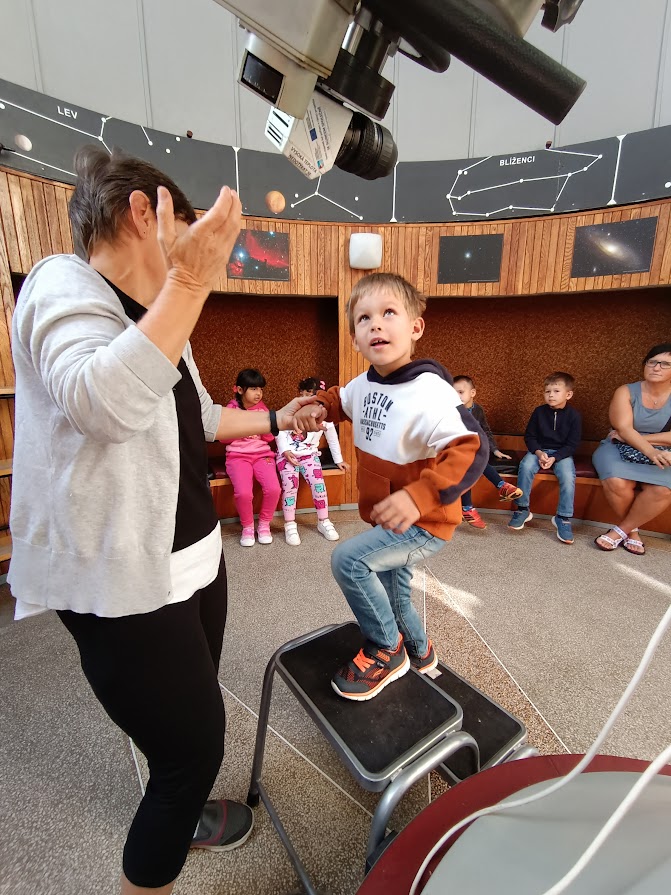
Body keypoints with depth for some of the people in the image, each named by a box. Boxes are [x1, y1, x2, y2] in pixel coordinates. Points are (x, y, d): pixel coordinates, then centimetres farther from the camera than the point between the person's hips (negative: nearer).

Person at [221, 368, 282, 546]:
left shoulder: (262, 408, 9)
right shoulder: (231, 408, 2)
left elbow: (270, 438, 10)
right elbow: (224, 438, 2)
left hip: (262, 454, 2)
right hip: (238, 456, -2)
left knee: (273, 489, -25)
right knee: (243, 493, -29)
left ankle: (264, 525, 2)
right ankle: (247, 527, 1)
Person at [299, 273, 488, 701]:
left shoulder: (429, 393, -28)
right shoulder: (364, 384, -3)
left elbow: (472, 449, -35)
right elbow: (342, 401, 19)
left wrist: (418, 496, -47)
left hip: (423, 525, -8)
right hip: (388, 522, 8)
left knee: (348, 559, -23)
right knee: (392, 594, 24)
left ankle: (385, 652, 5)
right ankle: (419, 652, 55)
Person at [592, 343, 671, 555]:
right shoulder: (626, 392, -2)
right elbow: (623, 428, -15)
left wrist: (638, 438, -14)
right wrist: (650, 451, -31)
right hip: (618, 449, -1)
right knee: (617, 482, -33)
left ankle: (621, 530, -10)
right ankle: (632, 529, -4)